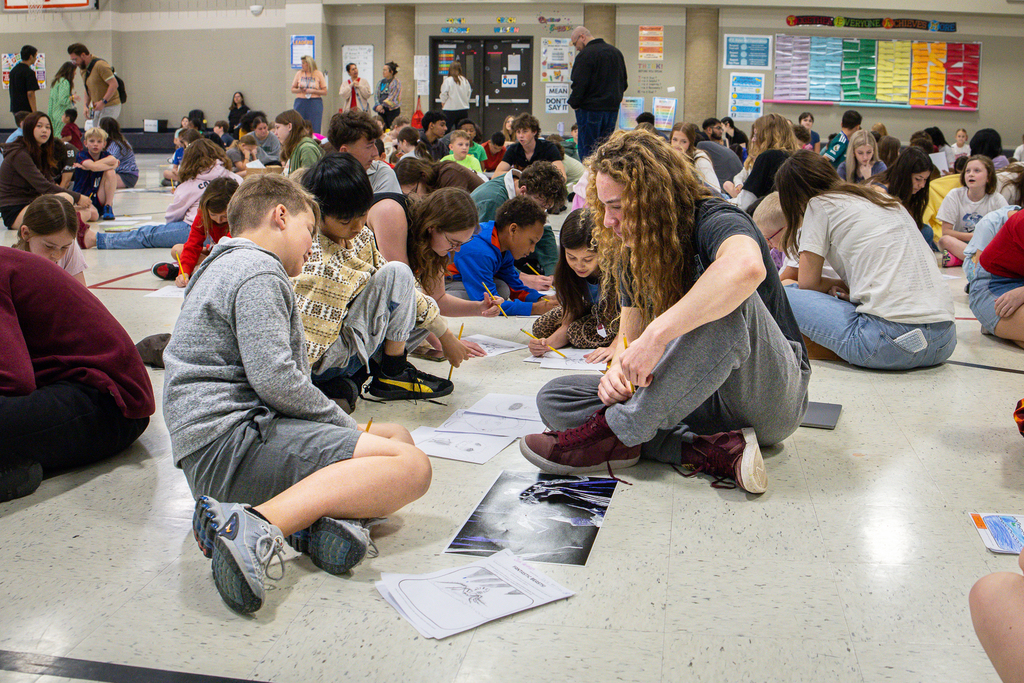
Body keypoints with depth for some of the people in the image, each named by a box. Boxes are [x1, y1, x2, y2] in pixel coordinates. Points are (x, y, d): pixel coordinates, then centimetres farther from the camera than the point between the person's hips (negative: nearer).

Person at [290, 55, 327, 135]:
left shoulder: (318, 74, 3)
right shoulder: (299, 73, 10)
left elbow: (325, 92, 2)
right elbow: (292, 89, 14)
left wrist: (312, 91, -11)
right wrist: (299, 90, -7)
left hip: (315, 103, -2)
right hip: (300, 102, 2)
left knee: (314, 129, -4)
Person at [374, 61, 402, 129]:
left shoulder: (396, 82, -4)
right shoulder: (381, 82, 14)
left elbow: (393, 97, -12)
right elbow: (377, 96, 11)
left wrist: (382, 105, -18)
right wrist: (378, 105, -7)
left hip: (392, 110, -5)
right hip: (382, 110, 5)